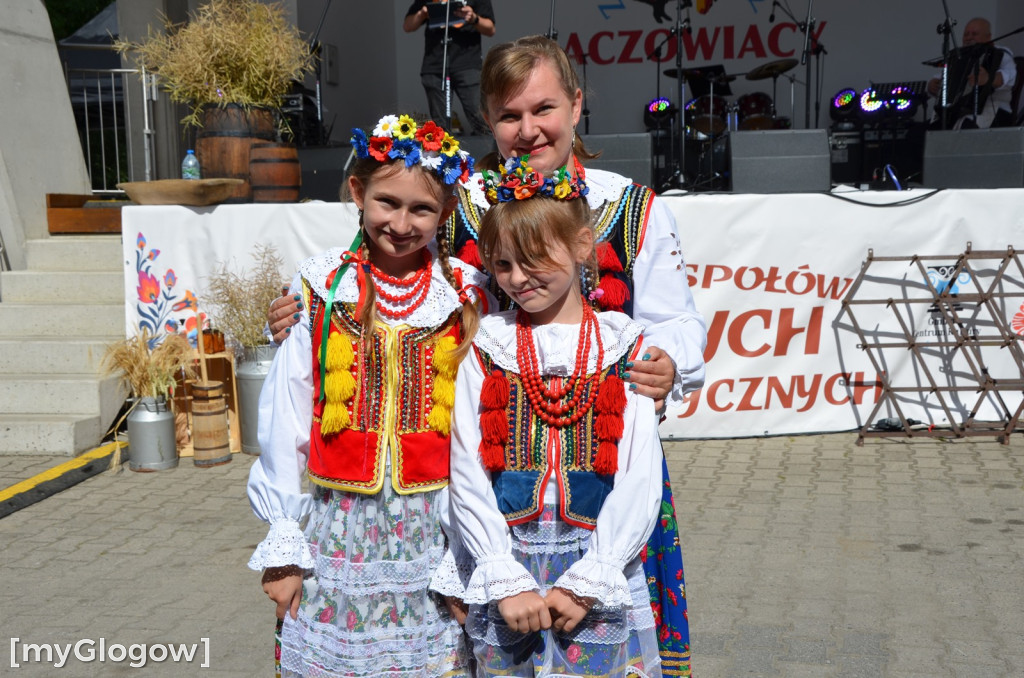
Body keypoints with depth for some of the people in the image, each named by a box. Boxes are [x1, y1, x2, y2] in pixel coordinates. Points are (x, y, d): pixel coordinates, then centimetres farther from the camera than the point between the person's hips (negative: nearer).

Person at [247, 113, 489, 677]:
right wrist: (283, 547, 1)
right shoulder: (320, 288, 0)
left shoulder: (466, 296, 1)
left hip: (433, 525, 0)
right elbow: (286, 419, 2)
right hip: (337, 521, 0)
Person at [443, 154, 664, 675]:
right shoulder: (486, 349, 3)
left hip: (603, 576, -1)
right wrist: (507, 582, -10)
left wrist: (586, 583, -10)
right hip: (505, 568, 1)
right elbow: (467, 476, -2)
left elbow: (640, 480, -4)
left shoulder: (624, 349, 0)